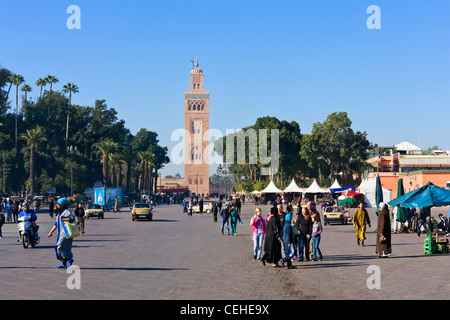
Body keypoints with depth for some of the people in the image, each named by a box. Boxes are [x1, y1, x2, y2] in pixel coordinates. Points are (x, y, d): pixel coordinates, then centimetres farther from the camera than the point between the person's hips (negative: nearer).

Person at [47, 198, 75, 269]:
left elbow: (72, 219, -25)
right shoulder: (59, 213, 22)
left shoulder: (66, 212, -8)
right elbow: (56, 224, 27)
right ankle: (64, 264, 10)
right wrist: (51, 232, 24)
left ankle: (69, 259, -9)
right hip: (61, 233, 10)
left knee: (60, 247, -16)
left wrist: (62, 218, -22)